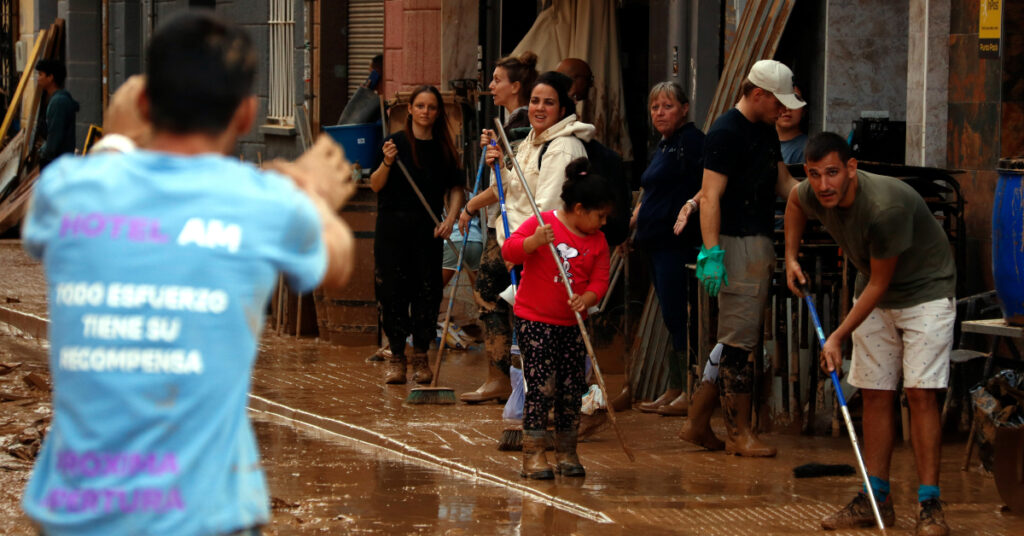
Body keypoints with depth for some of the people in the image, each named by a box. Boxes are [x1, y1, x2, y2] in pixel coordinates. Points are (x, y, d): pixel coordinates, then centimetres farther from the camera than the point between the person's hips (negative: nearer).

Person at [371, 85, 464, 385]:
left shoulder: (444, 149, 7)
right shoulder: (396, 142, -1)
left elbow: (455, 188, 12)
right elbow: (375, 186, -4)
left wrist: (450, 218, -3)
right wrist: (386, 163, -22)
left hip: (428, 232, 2)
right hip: (394, 228, -2)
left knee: (427, 291, 1)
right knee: (393, 291, -1)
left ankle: (421, 355, 10)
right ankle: (396, 356, 7)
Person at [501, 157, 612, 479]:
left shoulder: (597, 241, 7)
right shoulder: (543, 224, -8)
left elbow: (600, 280, 3)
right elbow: (509, 251, -14)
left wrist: (587, 298, -19)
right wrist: (534, 241, -33)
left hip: (572, 324, 5)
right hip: (534, 320, -5)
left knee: (572, 389, 6)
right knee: (542, 386, -11)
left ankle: (567, 453, 18)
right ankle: (533, 454, -4)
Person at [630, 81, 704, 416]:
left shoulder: (692, 141, -10)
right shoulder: (663, 146, 21)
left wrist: (692, 203, -35)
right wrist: (635, 218, 30)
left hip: (678, 241, -10)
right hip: (656, 242, 10)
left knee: (677, 314, -9)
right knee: (672, 317, 10)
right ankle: (674, 390, 13)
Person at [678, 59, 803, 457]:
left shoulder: (766, 132, 17)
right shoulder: (725, 133, -13)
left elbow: (782, 182, 21)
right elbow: (711, 196, -18)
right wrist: (711, 252, -24)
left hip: (760, 243, 10)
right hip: (736, 242, -10)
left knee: (733, 338, 11)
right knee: (738, 339, -5)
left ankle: (698, 423, 17)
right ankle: (738, 433, 0)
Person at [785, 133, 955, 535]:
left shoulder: (886, 207, -36)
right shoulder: (812, 195, -14)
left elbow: (879, 283, -26)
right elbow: (794, 201, 15)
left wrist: (838, 337, -22)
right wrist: (790, 257, 5)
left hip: (925, 293, -7)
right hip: (873, 296, 7)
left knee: (921, 393, -14)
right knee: (875, 395, 5)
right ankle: (876, 499, 11)